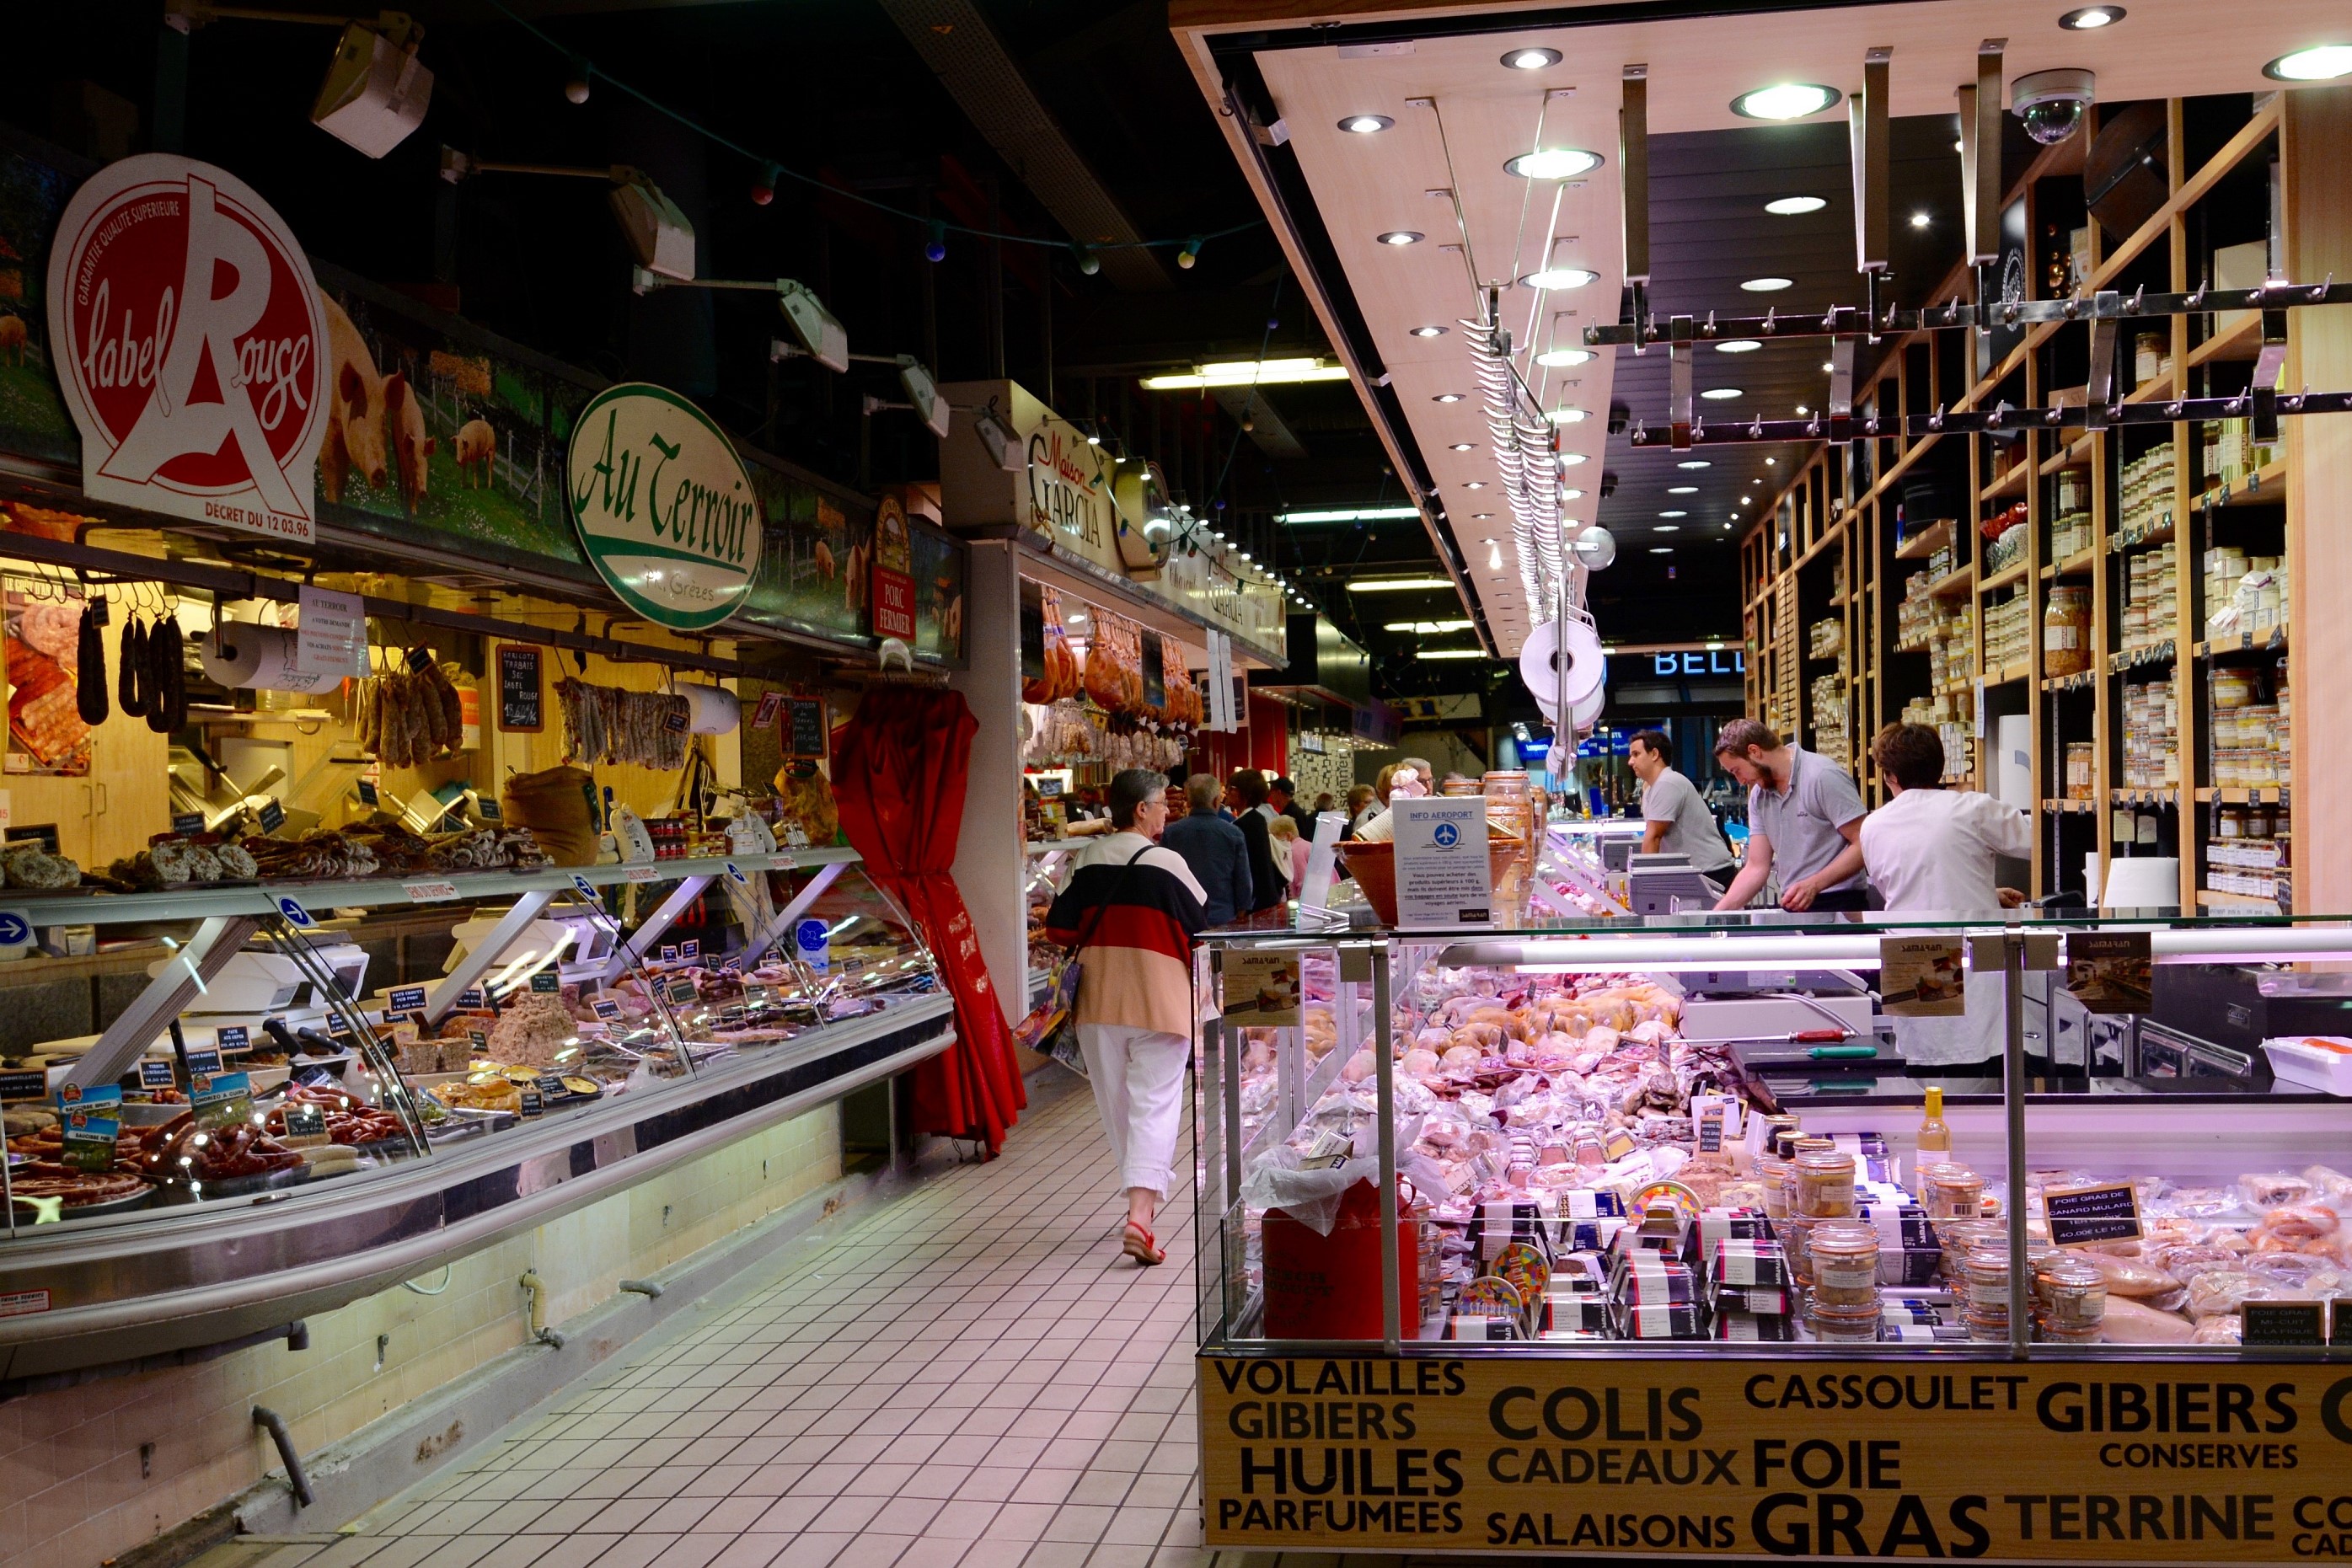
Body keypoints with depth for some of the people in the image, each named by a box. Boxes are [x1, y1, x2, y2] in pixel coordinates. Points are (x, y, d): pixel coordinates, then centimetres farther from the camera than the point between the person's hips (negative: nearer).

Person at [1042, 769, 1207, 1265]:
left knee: (1115, 1099, 17)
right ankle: (1140, 1213, -17)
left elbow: (1059, 929, 1)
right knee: (1155, 1103, -4)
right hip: (1158, 997, -4)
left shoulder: (1084, 861, 1)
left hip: (1098, 999, 4)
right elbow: (1201, 933, -2)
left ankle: (1144, 1196, 31)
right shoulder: (1168, 863, -9)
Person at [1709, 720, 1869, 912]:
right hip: (1793, 908, 7)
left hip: (1839, 906, -7)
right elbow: (1756, 868, 9)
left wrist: (1813, 885, -25)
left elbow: (1862, 845, -15)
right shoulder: (1759, 795, 10)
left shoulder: (1824, 777, -11)